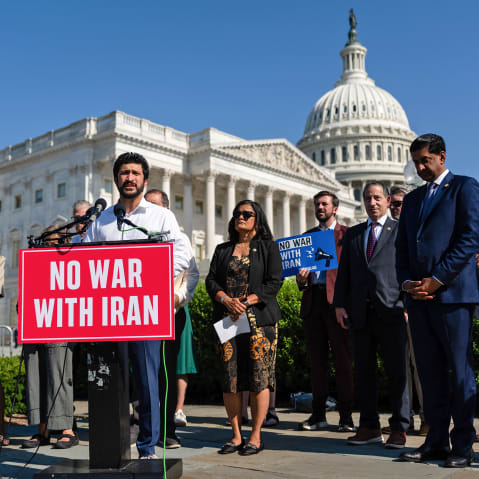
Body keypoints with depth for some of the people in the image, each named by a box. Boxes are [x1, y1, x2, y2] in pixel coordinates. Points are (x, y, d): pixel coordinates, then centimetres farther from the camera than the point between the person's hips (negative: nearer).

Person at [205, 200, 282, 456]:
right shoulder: (222, 250, 18)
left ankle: (256, 436, 4)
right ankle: (236, 435, 11)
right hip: (227, 320, 3)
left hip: (259, 319, -3)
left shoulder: (268, 247, 8)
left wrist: (247, 302, -13)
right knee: (229, 376, 1)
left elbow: (274, 282, -2)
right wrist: (226, 300, -11)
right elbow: (211, 280, 9)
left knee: (259, 376, -5)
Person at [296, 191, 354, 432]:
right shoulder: (306, 236, 19)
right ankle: (318, 414, 15)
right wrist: (301, 280, -3)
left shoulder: (346, 234, 6)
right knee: (317, 360, 7)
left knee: (343, 359, -2)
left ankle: (345, 416, 5)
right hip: (312, 301, 4)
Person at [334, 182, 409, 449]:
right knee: (364, 370, 7)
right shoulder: (352, 234, 19)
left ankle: (399, 429, 9)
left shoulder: (400, 230, 7)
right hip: (360, 312, 4)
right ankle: (370, 427, 16)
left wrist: (407, 306, -9)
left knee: (397, 371, 0)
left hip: (391, 311, -4)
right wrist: (340, 304, 6)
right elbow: (344, 271, 16)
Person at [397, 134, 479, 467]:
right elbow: (403, 248, 20)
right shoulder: (412, 199, 23)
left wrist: (437, 280, -13)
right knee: (430, 372, 7)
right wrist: (406, 282, 2)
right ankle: (436, 441, 13)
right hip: (419, 296, 6)